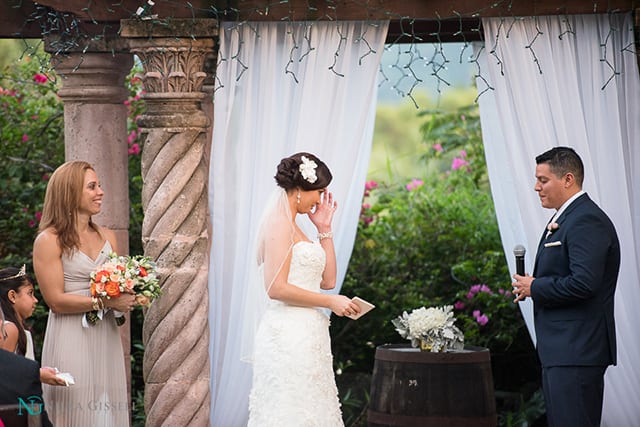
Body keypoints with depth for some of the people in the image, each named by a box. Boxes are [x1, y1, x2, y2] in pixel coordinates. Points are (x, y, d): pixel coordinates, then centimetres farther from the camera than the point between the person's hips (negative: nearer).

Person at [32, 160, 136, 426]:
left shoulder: (107, 236, 14)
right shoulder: (49, 240, -5)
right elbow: (56, 300, -12)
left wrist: (130, 298, -2)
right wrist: (105, 302, -16)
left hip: (106, 341, 6)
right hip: (71, 342, -6)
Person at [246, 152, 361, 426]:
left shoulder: (292, 226, 19)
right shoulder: (279, 224, -10)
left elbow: (327, 280, 17)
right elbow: (276, 288, -18)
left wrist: (325, 230, 14)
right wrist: (330, 302, -11)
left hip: (305, 337, 10)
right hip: (289, 336, -10)